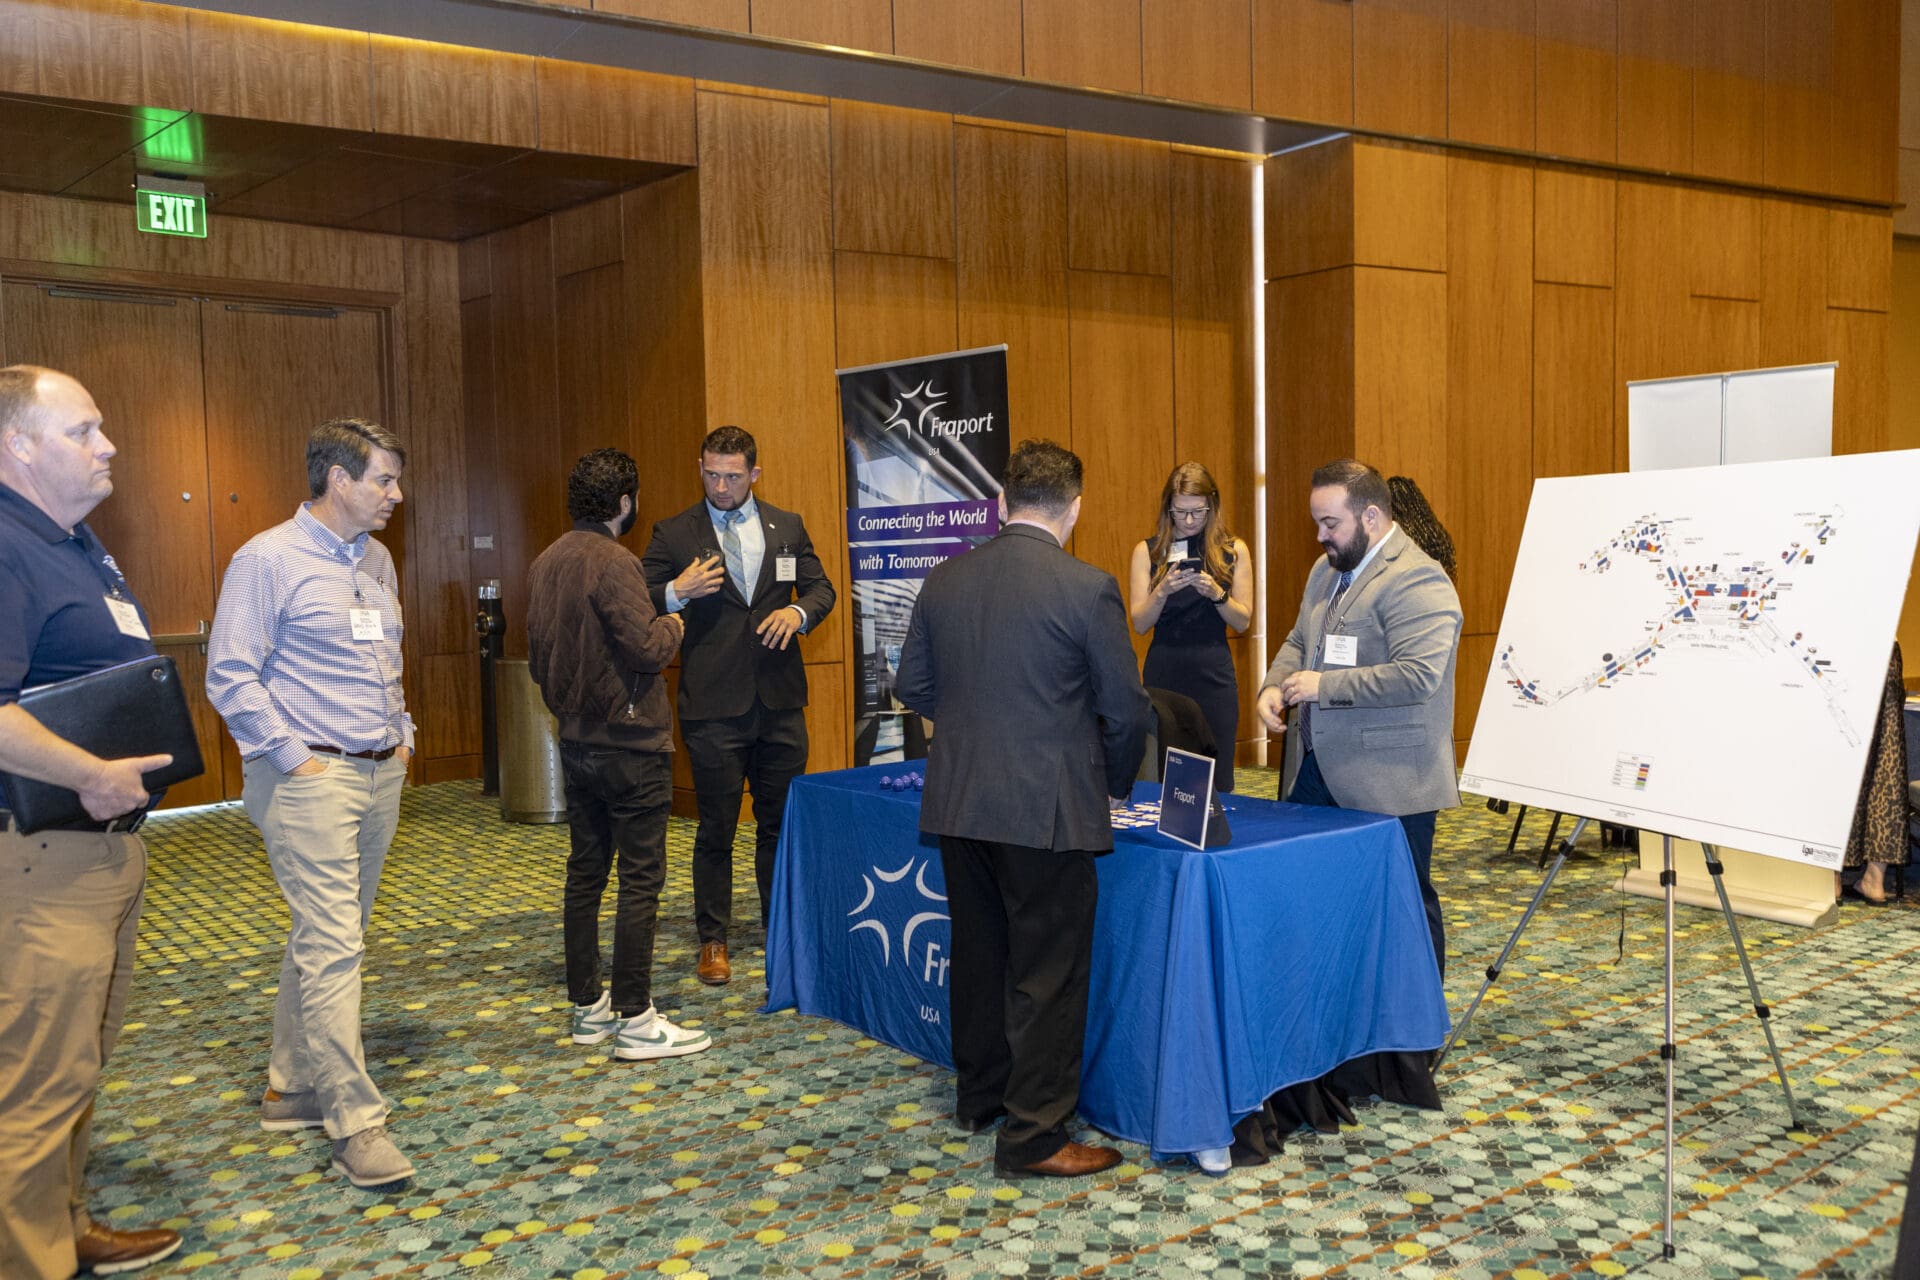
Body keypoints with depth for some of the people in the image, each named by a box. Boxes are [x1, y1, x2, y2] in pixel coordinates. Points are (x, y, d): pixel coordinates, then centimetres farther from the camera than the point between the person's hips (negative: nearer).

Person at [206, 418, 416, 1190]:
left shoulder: (376, 559, 13)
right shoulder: (269, 560, -10)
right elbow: (230, 678, -12)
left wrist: (401, 732, 13)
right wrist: (295, 758, -14)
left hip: (380, 774, 8)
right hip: (312, 778, -8)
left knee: (330, 939, 14)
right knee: (332, 946, -9)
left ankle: (292, 1087, 26)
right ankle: (355, 1122, -5)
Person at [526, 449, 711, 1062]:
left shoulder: (545, 563, 9)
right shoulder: (613, 562, -17)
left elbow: (538, 659, 16)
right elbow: (648, 648, -23)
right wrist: (670, 626, -4)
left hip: (577, 741, 9)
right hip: (629, 742, -9)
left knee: (585, 871, 13)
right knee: (640, 878, -3)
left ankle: (588, 1006, 22)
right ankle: (634, 1020, 1)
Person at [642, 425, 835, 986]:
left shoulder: (788, 527, 8)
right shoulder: (673, 534, 0)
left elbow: (821, 587, 13)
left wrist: (798, 610, -9)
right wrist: (677, 593, -20)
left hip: (779, 701, 3)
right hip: (713, 705, -2)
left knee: (779, 822, 12)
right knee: (716, 829, 5)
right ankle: (713, 940, 17)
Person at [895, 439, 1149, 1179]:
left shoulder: (944, 581, 3)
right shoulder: (1086, 589, -12)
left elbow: (912, 687, 10)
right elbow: (1124, 709, -7)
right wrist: (1115, 783, 10)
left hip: (958, 804, 6)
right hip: (1047, 811, -5)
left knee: (979, 952, 19)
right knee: (1048, 972, 4)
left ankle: (979, 1096, 35)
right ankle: (1033, 1137, 10)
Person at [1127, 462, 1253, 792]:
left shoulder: (1233, 551, 5)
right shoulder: (1147, 551, 4)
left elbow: (1242, 622, 4)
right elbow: (1139, 623, 0)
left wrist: (1216, 593, -14)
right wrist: (1162, 591, -17)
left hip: (1214, 674, 0)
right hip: (1163, 674, 0)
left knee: (1215, 780, 0)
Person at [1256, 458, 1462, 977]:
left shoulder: (1416, 580, -16)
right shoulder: (1327, 569, 14)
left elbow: (1417, 675, -26)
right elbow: (1299, 641, 25)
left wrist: (1323, 686, -21)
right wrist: (1274, 686, 4)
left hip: (1386, 783, -8)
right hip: (1315, 770, 9)